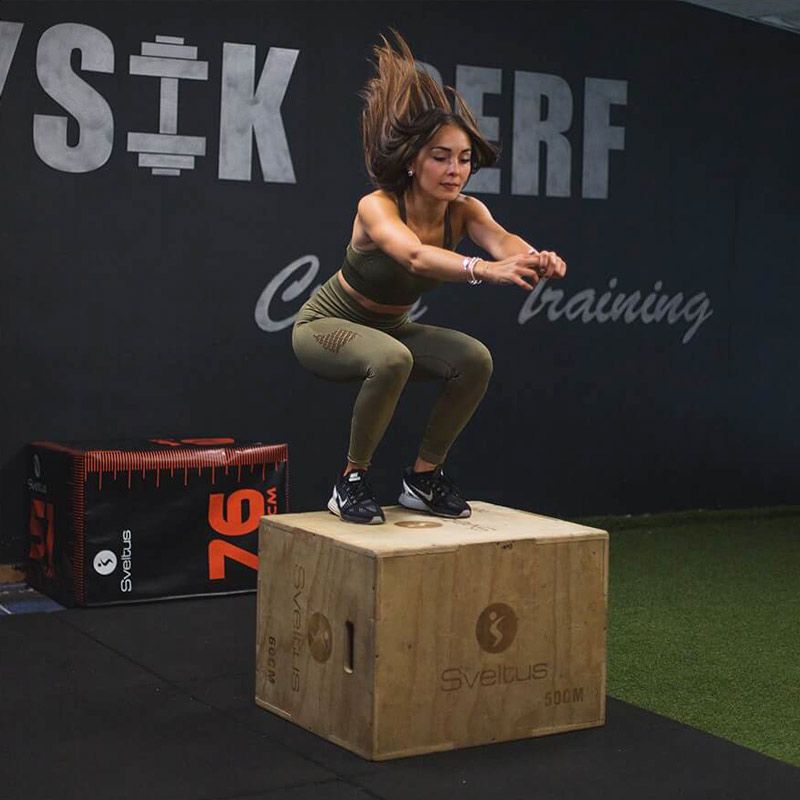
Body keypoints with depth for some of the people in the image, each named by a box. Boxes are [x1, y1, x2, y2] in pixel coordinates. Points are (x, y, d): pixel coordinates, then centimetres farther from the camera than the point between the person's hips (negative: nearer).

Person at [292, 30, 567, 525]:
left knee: (475, 359, -18)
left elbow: (499, 238, -39)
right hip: (326, 323, -6)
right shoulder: (377, 207, -32)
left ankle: (425, 476, 1)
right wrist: (485, 271, -72)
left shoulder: (463, 210, -16)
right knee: (392, 360, -36)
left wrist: (534, 259, -63)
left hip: (390, 327, 6)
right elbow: (416, 256, -53)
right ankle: (352, 480, -16)